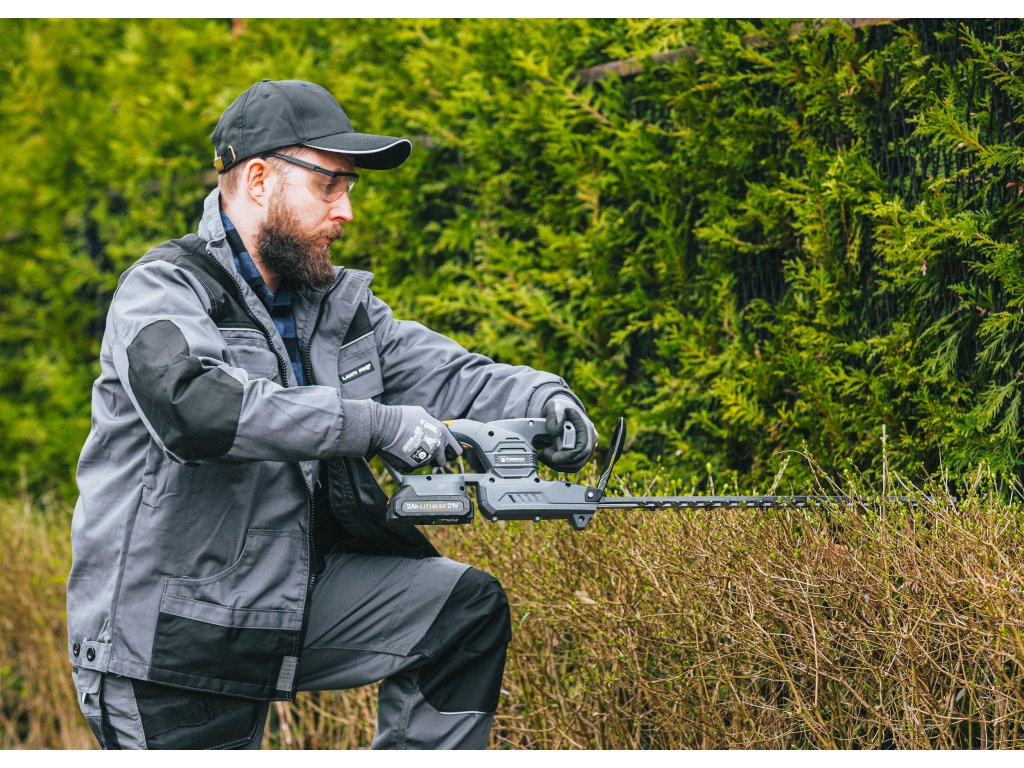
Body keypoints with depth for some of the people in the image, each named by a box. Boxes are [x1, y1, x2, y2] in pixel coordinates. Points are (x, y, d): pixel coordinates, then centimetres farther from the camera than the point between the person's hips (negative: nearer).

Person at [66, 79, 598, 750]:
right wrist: (377, 424, -34)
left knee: (467, 607, -1)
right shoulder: (164, 292, -14)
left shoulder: (339, 305, 9)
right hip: (171, 641, -7)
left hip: (294, 597, 7)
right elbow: (193, 404, -34)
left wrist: (541, 399, -15)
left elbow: (444, 374, 9)